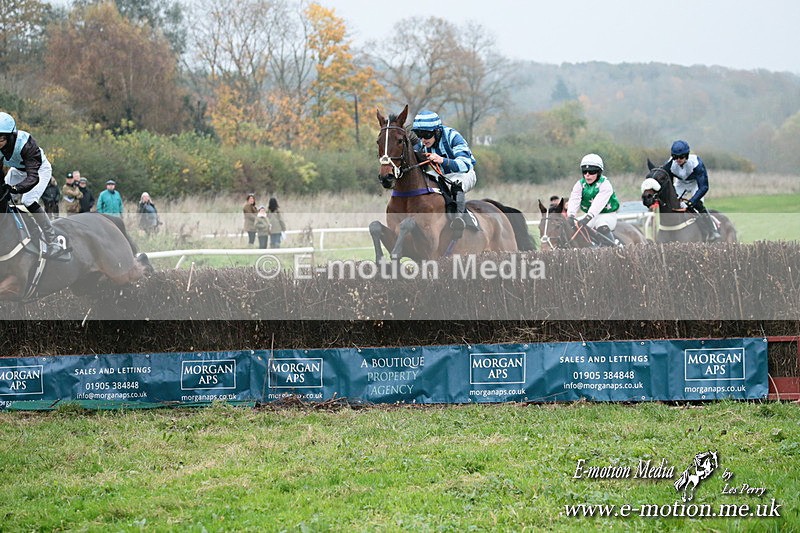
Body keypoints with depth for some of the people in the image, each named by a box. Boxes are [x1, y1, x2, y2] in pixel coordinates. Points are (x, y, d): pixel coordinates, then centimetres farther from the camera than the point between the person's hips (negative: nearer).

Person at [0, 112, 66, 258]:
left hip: (39, 169, -6)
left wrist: (16, 188, -61)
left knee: (29, 202, -24)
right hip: (18, 170, 6)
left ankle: (52, 244, -17)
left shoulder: (25, 144, -40)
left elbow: (33, 177, -45)